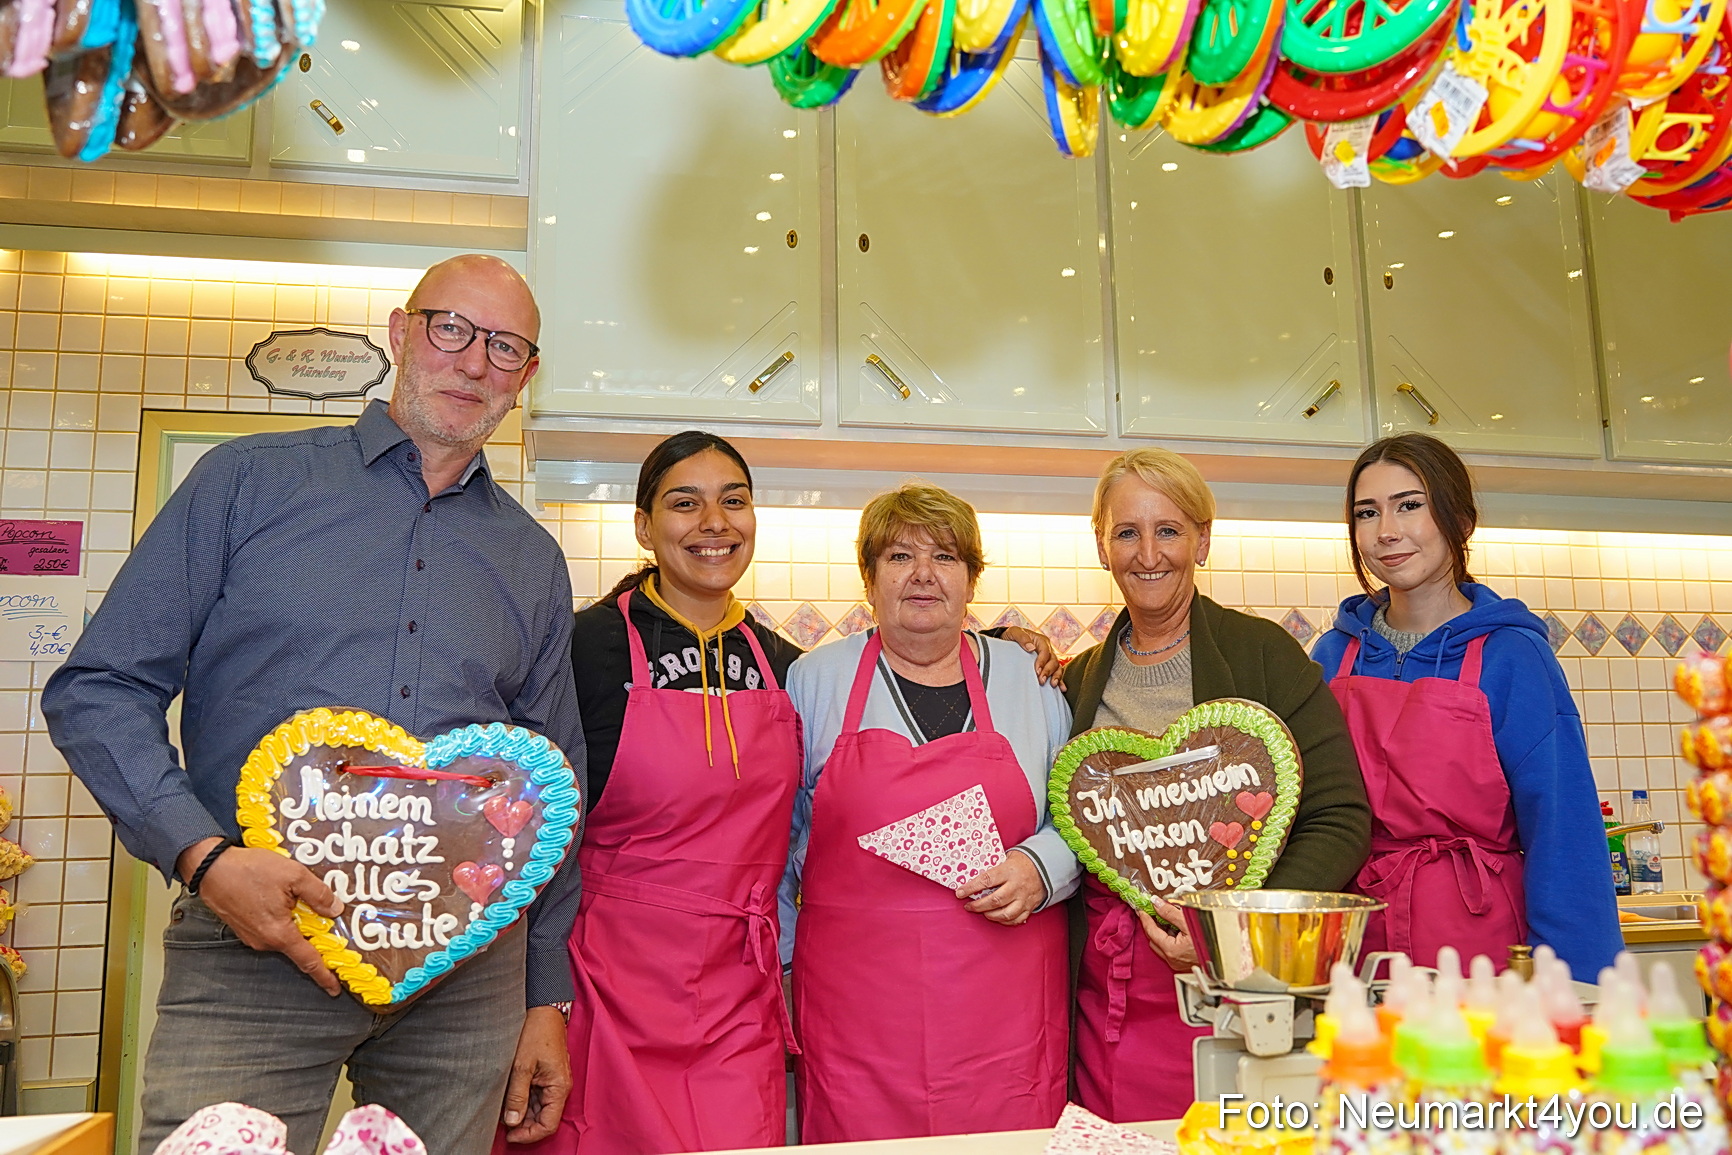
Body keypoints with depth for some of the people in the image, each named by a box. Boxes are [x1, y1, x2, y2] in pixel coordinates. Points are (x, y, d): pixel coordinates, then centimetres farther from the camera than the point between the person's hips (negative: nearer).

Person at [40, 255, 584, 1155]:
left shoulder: (533, 561, 11)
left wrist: (549, 997, 11)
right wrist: (205, 856, -14)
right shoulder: (250, 481, 4)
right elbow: (97, 690, 1)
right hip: (252, 948, -2)